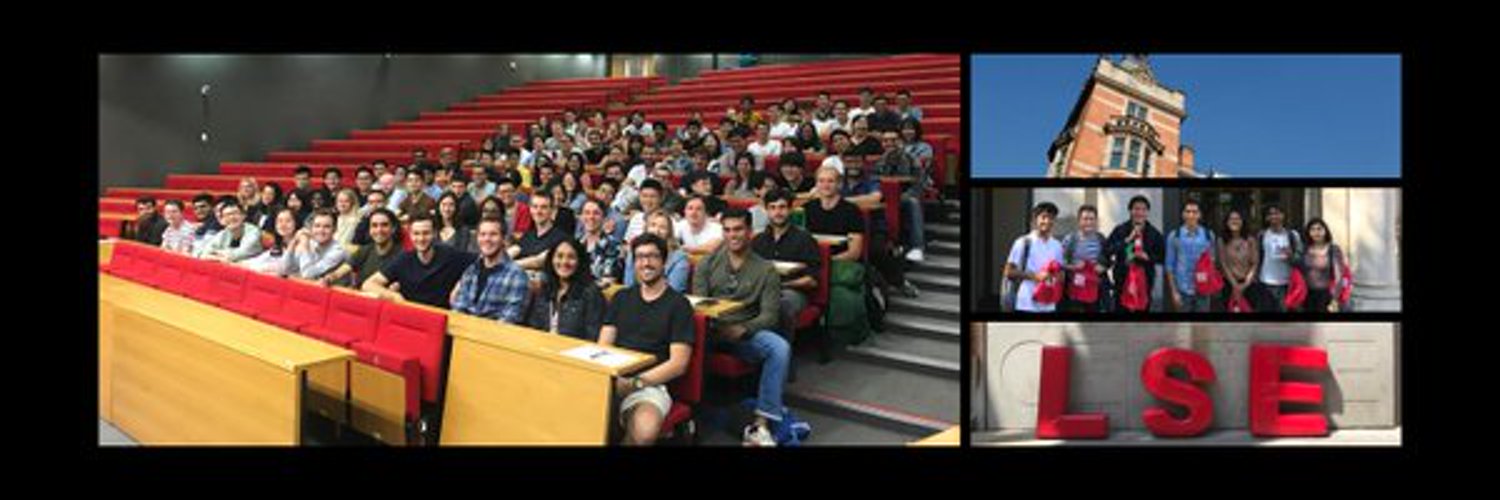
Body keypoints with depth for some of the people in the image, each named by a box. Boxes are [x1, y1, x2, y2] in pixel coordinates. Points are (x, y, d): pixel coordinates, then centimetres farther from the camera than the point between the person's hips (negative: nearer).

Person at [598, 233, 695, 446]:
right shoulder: (622, 298, 20)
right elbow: (603, 347, 13)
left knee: (644, 431, -36)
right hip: (613, 379, 4)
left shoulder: (678, 304, 5)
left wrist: (635, 383, -14)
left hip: (651, 383, -3)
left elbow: (678, 364, -2)